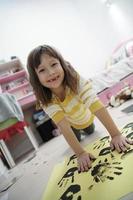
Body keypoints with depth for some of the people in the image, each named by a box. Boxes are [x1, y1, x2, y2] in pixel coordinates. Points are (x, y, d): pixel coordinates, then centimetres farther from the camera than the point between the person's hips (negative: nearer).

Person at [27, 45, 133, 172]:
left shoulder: (77, 80, -41)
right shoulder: (45, 100, -37)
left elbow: (96, 106, -50)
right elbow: (63, 126, -42)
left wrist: (116, 135, -56)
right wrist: (80, 153, -49)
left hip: (86, 117, 0)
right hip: (71, 123, 0)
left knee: (91, 132, 26)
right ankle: (78, 132, 46)